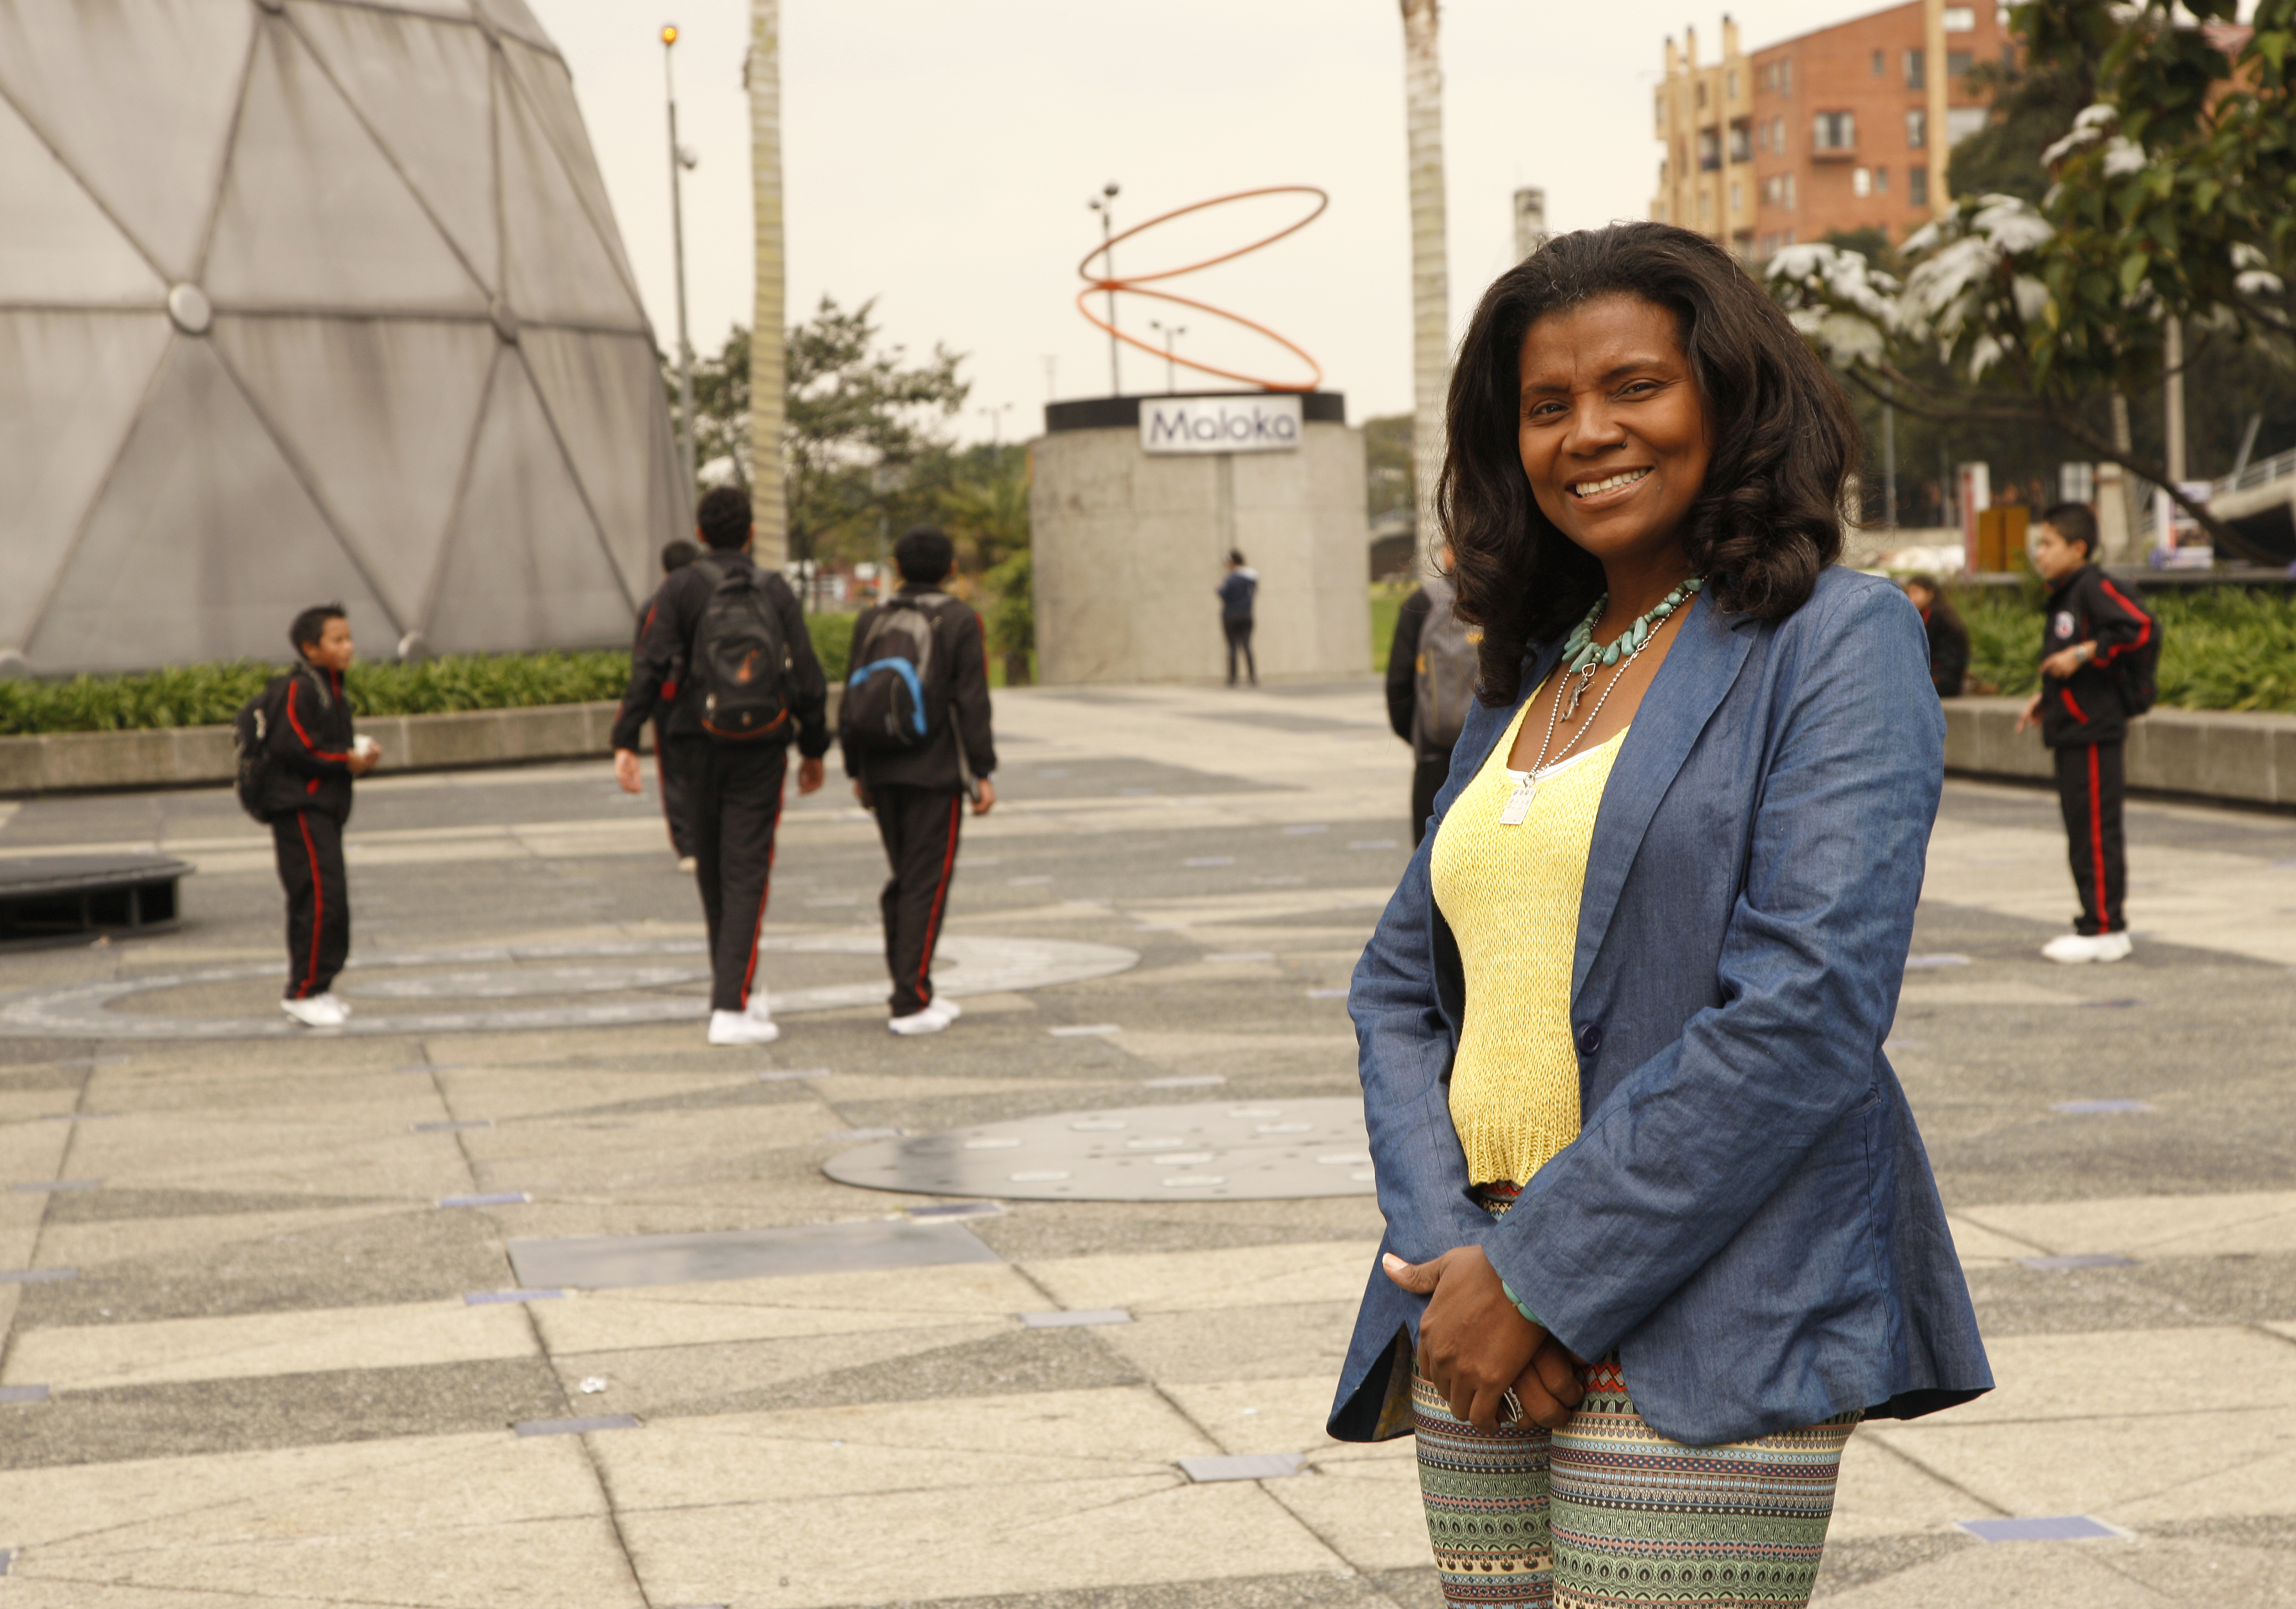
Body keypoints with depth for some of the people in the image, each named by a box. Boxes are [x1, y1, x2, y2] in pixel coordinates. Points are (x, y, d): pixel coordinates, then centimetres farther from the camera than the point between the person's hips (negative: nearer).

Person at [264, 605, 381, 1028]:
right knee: (322, 896, -14)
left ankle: (311, 987, 19)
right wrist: (346, 761, -16)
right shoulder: (300, 689, -13)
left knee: (313, 900, 13)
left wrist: (362, 753, 3)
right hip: (300, 807, -10)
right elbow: (291, 746, -22)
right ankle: (305, 992, -11)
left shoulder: (331, 689, 18)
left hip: (324, 809, 10)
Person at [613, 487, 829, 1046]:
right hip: (761, 752, 0)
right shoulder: (775, 591, 3)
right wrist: (814, 749, 15)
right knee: (747, 874, -3)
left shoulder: (681, 588, -2)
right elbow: (808, 679, 3)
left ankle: (737, 986, 30)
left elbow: (650, 669, -12)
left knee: (713, 872, 17)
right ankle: (731, 1009, -12)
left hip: (699, 747, 0)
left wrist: (625, 743, -13)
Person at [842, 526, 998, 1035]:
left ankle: (915, 989, 19)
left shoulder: (871, 621, 7)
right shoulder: (959, 622, -6)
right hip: (935, 772, -5)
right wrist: (983, 773, -5)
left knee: (905, 879, 16)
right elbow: (971, 702, -9)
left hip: (883, 772, 5)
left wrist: (858, 772, 16)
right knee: (927, 883, -3)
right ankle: (910, 1004, -6)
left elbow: (853, 698, 9)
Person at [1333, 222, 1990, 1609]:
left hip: (1699, 1344, -6)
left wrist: (1541, 1279, -14)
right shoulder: (1528, 678, 15)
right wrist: (1449, 1256, -5)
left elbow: (1809, 1012, -15)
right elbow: (1400, 986, 13)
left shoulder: (1837, 642, -5)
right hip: (1485, 1342, 6)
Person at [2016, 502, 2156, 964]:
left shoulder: (2096, 588, -12)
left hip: (2094, 731, -10)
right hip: (2070, 731, 10)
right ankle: (2099, 923, 18)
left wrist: (2083, 653, -21)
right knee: (2081, 828, 13)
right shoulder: (2062, 596, 18)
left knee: (2095, 830, -8)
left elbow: (2140, 629, -22)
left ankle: (2105, 930, -6)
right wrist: (2044, 699, 16)